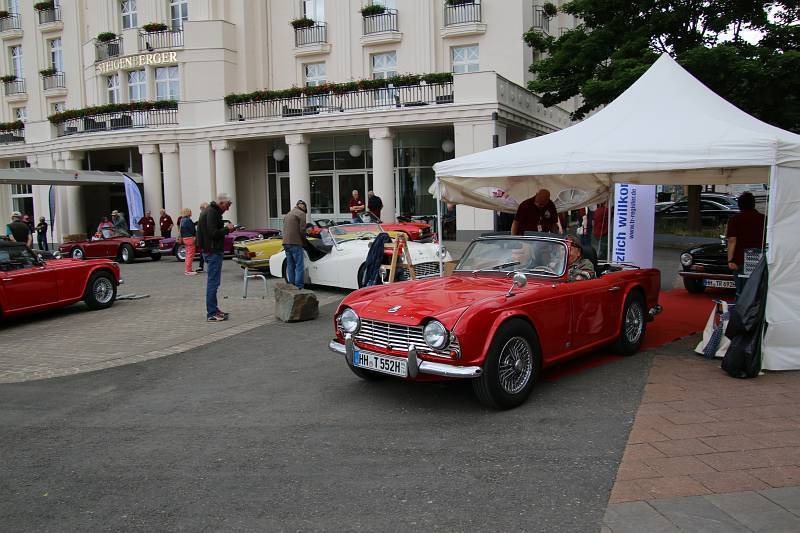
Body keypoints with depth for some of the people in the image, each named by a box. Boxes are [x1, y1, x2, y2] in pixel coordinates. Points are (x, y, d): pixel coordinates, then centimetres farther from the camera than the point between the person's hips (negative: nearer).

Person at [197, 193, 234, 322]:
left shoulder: (212, 211, 16)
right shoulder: (212, 213, -16)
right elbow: (213, 233, -23)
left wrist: (225, 228, 7)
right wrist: (227, 229, -11)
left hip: (212, 250, 11)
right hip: (213, 251, -11)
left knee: (213, 282, 17)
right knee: (213, 281, -7)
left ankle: (213, 309, 26)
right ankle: (211, 314, -4)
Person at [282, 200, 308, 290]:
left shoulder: (288, 214, 23)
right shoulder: (301, 214, -3)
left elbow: (284, 229, 21)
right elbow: (302, 230, -11)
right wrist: (303, 238, 6)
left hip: (286, 242, 8)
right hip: (295, 243, -8)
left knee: (290, 265, 12)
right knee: (299, 266, -6)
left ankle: (291, 285, 14)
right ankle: (299, 286, -9)